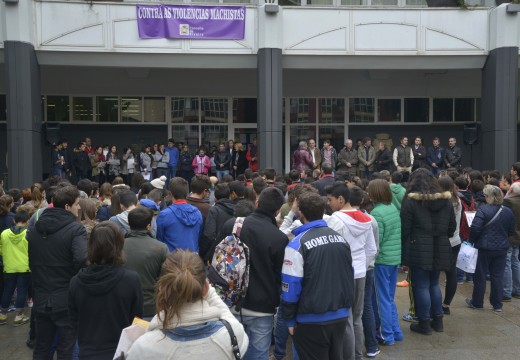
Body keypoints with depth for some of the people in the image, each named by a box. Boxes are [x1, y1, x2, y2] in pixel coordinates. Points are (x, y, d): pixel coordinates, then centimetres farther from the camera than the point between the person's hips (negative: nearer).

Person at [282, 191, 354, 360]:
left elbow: (291, 286, -16)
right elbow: (349, 275, 12)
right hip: (341, 315, 6)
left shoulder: (298, 244, -16)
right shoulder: (341, 239, 4)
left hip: (312, 320, -6)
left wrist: (290, 320, -5)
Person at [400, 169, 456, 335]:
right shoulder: (446, 200, 6)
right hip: (440, 249, 6)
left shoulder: (410, 202, -11)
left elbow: (404, 229, -10)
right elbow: (452, 226, 13)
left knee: (421, 286, 3)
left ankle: (424, 323, 10)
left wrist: (405, 249, 0)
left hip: (418, 250, -5)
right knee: (434, 284, 19)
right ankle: (438, 320, 25)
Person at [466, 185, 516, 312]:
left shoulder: (482, 209, -17)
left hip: (484, 247, -4)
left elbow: (475, 228, -22)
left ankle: (477, 303, 21)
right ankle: (497, 305, 17)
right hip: (502, 248, 4)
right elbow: (512, 231, 8)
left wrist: (471, 240, -7)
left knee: (480, 276, 9)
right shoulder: (508, 211, 0)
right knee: (498, 276, 12)